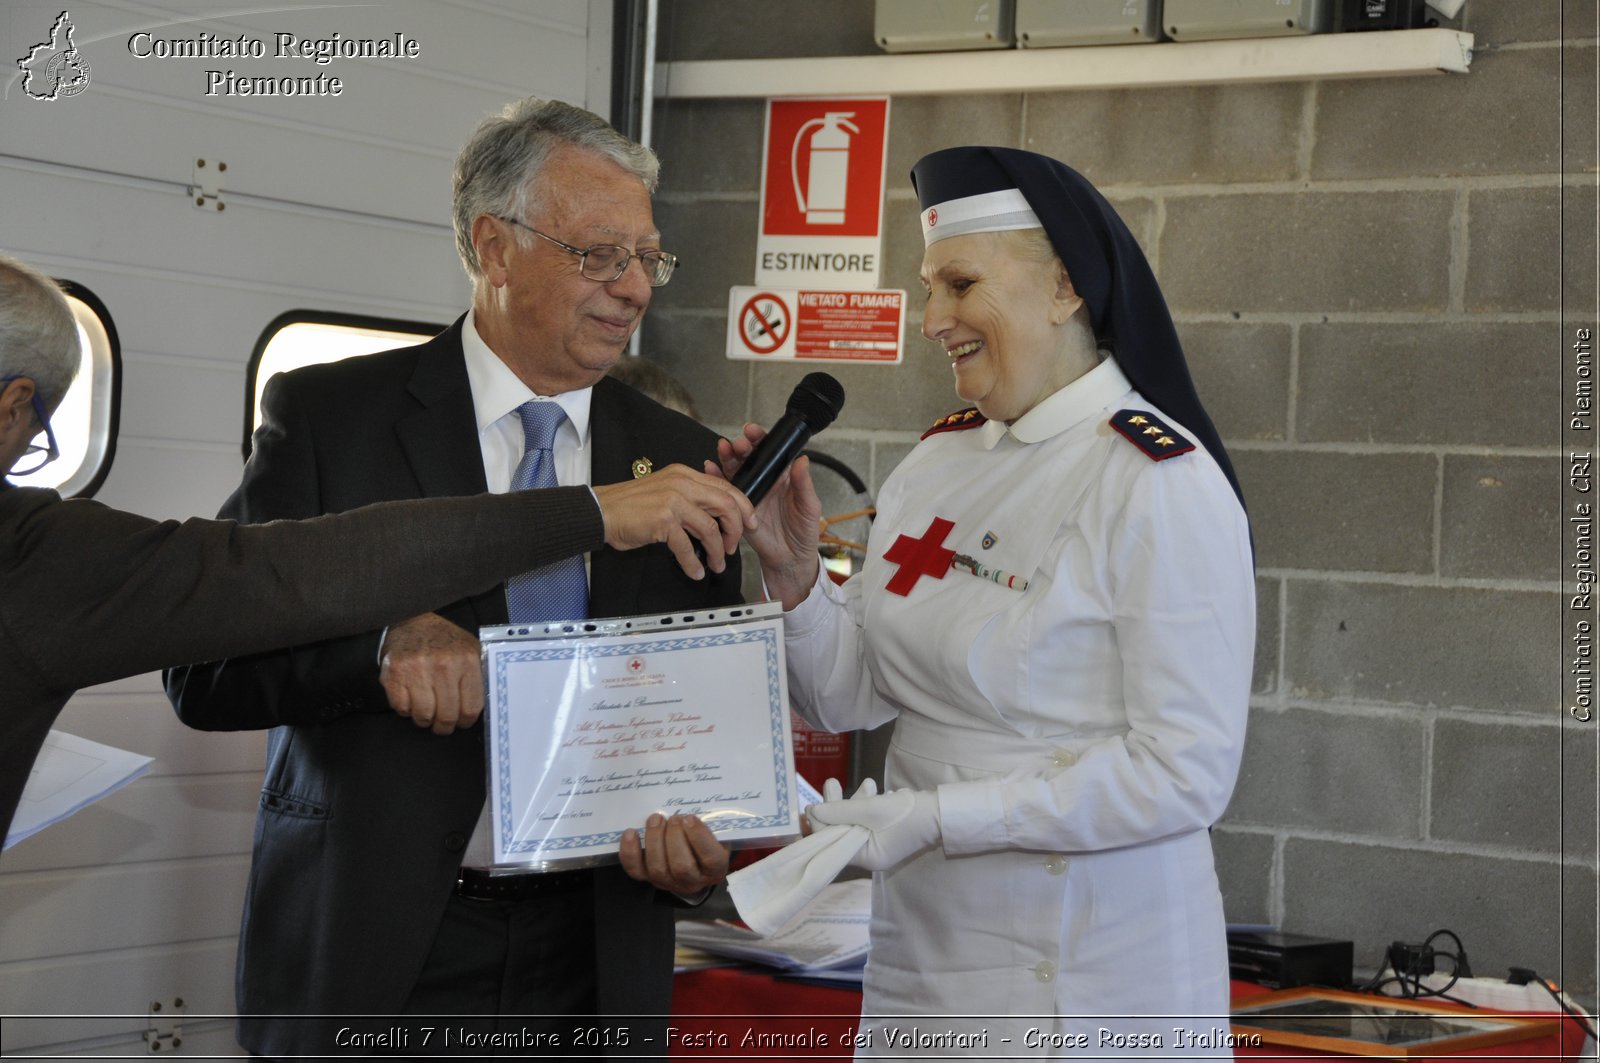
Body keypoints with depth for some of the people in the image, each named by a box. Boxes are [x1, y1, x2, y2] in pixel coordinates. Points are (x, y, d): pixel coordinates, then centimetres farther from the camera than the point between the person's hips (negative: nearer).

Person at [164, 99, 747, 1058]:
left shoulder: (683, 462, 7)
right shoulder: (328, 415, -3)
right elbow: (203, 666, -7)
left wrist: (702, 836, -11)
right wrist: (384, 644, -25)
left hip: (596, 964, 3)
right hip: (371, 955, -3)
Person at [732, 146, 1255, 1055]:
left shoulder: (1160, 485, -15)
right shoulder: (939, 461, 6)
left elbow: (1188, 772, -20)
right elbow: (849, 697, 9)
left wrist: (930, 817, -20)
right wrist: (791, 571, -9)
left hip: (1084, 976, -6)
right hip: (918, 942, 7)